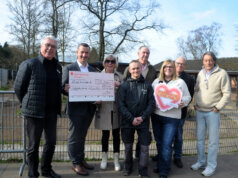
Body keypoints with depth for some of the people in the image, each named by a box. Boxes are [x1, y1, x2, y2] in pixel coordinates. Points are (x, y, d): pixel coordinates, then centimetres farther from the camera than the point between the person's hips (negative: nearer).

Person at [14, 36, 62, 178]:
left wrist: (57, 106, 11)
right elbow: (18, 87, -2)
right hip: (35, 112, -5)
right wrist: (27, 104, 5)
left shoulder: (58, 66, 9)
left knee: (51, 142, 15)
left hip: (52, 112, 6)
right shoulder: (29, 64, -7)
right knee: (34, 144, 7)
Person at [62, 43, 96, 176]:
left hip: (89, 108, 5)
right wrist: (66, 89, -28)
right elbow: (64, 87, -7)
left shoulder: (93, 70, 11)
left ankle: (81, 160, 31)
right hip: (76, 108, -4)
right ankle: (76, 163, 19)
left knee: (82, 136, 17)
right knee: (75, 136, 5)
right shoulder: (69, 68, -2)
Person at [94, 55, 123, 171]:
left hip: (116, 109, 1)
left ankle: (116, 159, 23)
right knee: (105, 134, 9)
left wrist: (118, 86, -14)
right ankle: (104, 158, 27)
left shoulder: (119, 76, 5)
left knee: (116, 134, 9)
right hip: (104, 109, -1)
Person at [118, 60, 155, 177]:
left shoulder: (147, 85, 2)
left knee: (145, 147, 2)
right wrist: (131, 118, -12)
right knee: (128, 146, 12)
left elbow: (151, 104, 1)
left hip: (143, 121, 0)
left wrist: (142, 117, -10)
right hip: (127, 121, 0)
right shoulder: (124, 86, -1)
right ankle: (127, 168, 33)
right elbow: (121, 105, -6)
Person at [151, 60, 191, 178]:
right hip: (156, 115, 4)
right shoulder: (156, 81, 12)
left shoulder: (180, 82, 4)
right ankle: (161, 165, 32)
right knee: (159, 142, 15)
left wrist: (182, 102, -15)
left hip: (172, 117, -3)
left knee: (166, 145, -6)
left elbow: (188, 97, 6)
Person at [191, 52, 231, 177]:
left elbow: (227, 94, -7)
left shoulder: (222, 73, -7)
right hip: (199, 111, 5)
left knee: (213, 141, 3)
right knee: (200, 138, 14)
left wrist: (217, 107, -11)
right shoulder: (200, 73, 8)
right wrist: (195, 104, 7)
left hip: (212, 112, -5)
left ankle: (211, 166, 16)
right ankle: (201, 161, 29)